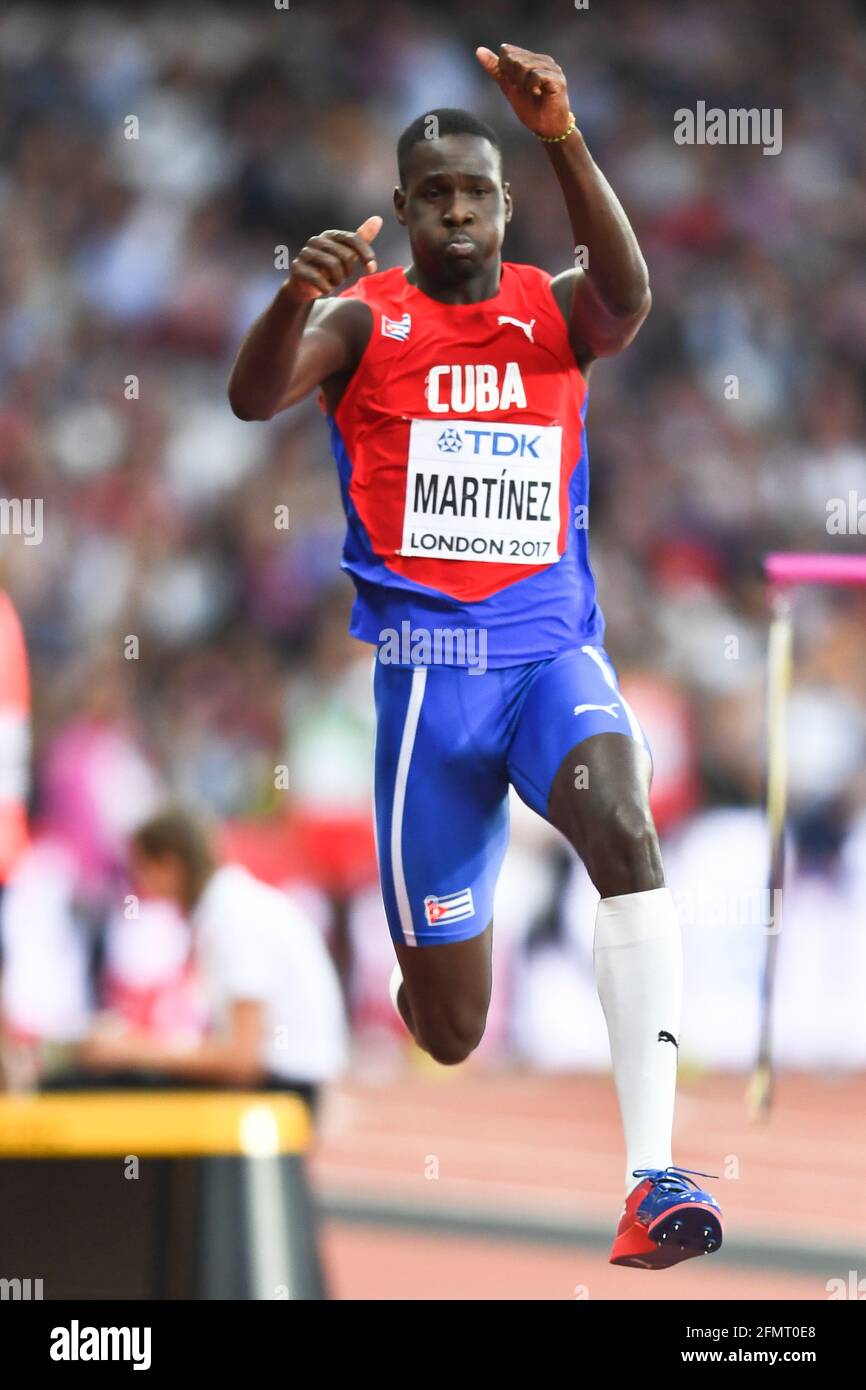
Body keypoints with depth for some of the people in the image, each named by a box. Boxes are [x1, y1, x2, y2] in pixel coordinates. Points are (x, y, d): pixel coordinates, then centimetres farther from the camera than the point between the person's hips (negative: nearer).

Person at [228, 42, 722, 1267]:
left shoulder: (554, 312, 6)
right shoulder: (365, 320, 3)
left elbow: (628, 293, -18)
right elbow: (253, 397, -16)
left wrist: (564, 141, -33)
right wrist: (296, 297, -38)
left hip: (553, 651, 1)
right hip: (424, 668, 0)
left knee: (625, 835, -33)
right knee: (447, 1033, 1)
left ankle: (652, 1176, -40)